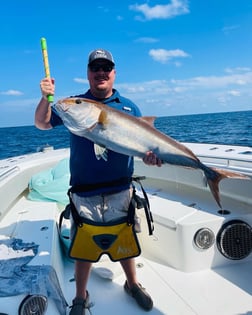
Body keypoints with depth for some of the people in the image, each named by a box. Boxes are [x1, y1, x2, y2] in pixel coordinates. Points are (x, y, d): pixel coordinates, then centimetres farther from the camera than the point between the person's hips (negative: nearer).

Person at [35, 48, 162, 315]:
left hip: (120, 192, 1)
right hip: (84, 194, -1)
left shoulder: (128, 107, 6)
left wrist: (149, 155, -18)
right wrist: (46, 98, -13)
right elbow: (42, 124, 5)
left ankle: (132, 284, 42)